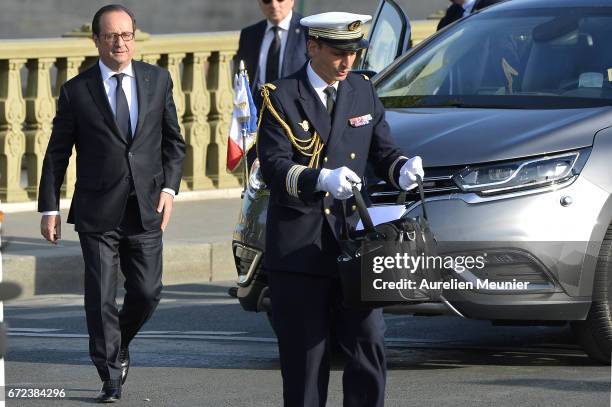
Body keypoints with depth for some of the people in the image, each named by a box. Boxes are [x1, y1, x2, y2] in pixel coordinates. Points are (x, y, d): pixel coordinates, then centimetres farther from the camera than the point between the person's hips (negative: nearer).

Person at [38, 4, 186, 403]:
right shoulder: (77, 91, -1)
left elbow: (174, 141, 12)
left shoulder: (158, 80, 6)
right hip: (98, 210, -2)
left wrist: (169, 187, 0)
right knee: (101, 298, -2)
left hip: (146, 207, 2)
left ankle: (119, 345, 31)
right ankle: (111, 376, 9)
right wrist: (50, 208, 0)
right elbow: (57, 154, 3)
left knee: (147, 293, 3)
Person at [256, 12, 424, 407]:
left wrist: (402, 169, -12)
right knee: (305, 355, 1)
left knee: (369, 343, -3)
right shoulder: (281, 97, -4)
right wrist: (322, 179, -30)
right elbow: (274, 167, -13)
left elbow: (382, 149, 12)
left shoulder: (364, 92, 11)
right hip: (298, 246, -4)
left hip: (352, 237, 4)